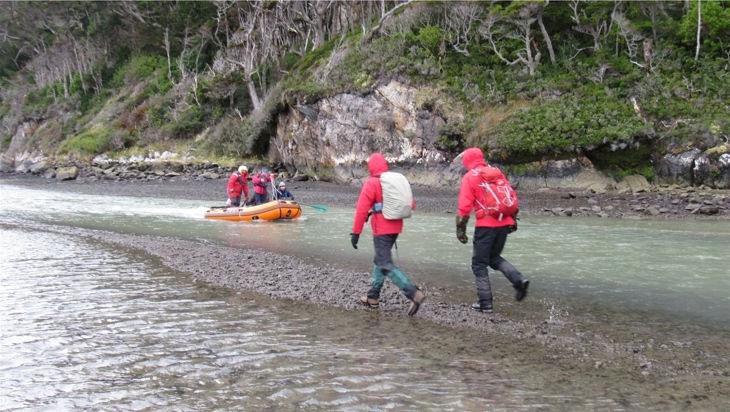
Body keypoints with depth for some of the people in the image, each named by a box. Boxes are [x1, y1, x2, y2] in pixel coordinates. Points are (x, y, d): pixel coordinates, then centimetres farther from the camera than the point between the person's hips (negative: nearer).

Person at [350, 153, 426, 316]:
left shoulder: (371, 183, -11)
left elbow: (361, 210, -15)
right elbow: (411, 204, 11)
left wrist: (355, 233, -12)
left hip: (381, 230, -8)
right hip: (396, 228, 8)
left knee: (386, 265, -7)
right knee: (380, 260, 21)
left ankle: (414, 294, -20)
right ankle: (373, 297, 27)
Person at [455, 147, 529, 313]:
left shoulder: (469, 177, -3)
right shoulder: (497, 172, 12)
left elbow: (464, 207, -8)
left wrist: (460, 229, -1)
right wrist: (512, 219, 20)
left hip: (485, 225, -5)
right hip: (504, 223, 6)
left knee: (479, 263, 7)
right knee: (494, 257, 24)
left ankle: (485, 303, 6)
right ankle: (519, 280, 2)